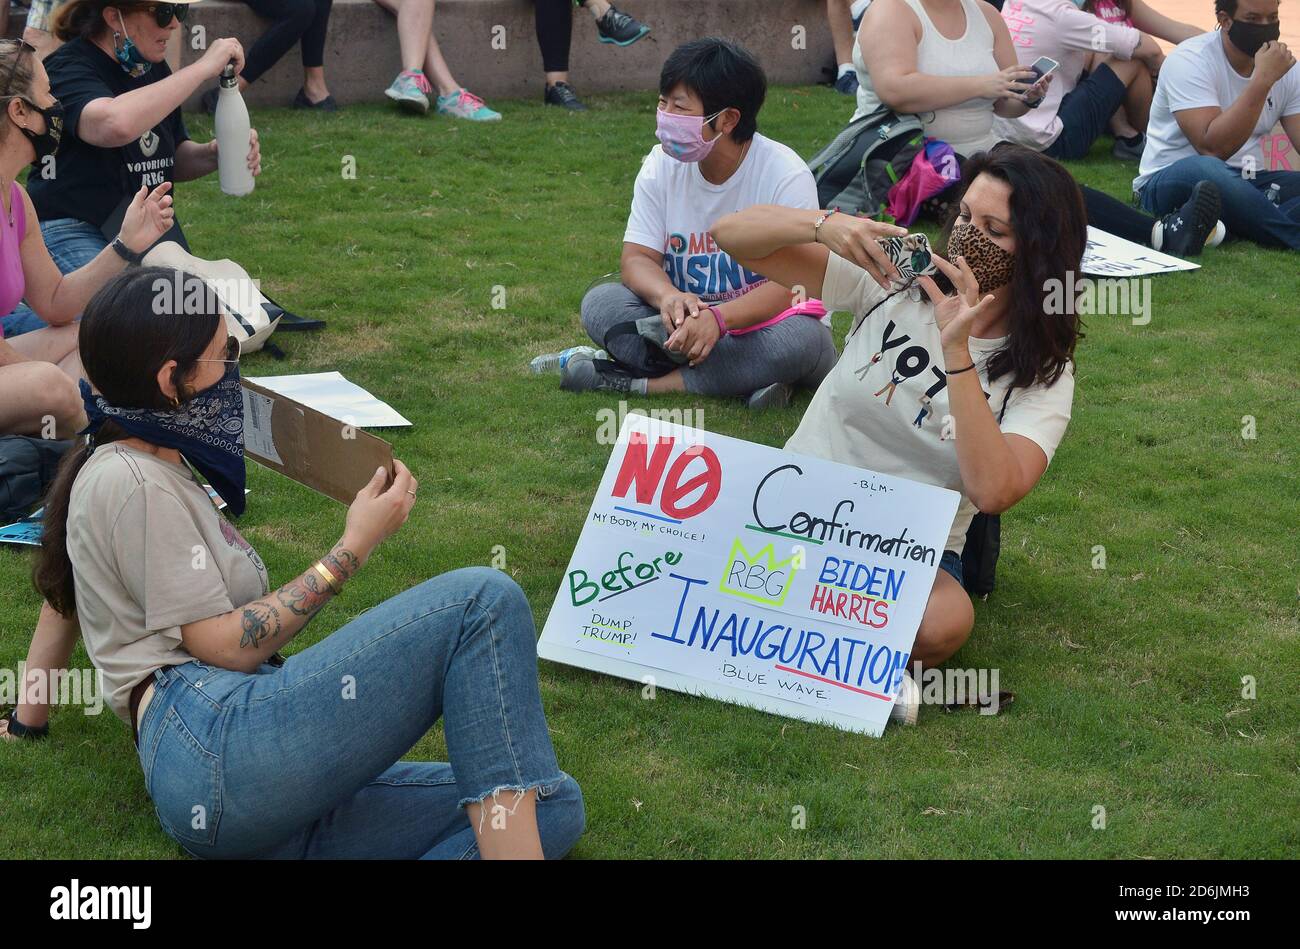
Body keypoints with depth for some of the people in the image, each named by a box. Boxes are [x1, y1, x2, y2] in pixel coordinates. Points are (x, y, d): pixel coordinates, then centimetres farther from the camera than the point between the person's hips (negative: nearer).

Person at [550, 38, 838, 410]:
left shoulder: (786, 174, -16)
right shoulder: (661, 165, -2)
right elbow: (637, 257, -6)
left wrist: (718, 318, -40)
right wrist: (667, 296, -31)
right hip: (688, 315, 4)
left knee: (801, 337, -37)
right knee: (600, 302, -20)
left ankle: (642, 383, -30)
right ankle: (745, 378, -32)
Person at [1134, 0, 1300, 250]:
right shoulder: (1190, 60, -14)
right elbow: (1212, 148, -27)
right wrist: (1263, 79, -28)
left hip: (1246, 182, 6)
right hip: (1172, 178, -6)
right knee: (1203, 170, -41)